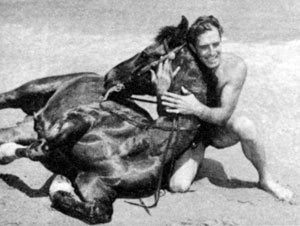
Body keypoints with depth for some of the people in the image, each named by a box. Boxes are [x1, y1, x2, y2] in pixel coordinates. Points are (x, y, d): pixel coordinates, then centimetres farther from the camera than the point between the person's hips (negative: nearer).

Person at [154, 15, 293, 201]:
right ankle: (196, 158, 15)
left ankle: (266, 179, -11)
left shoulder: (235, 66, -23)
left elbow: (224, 115, -26)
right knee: (178, 186, -20)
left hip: (221, 131, 0)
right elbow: (167, 112, -13)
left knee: (245, 125, -35)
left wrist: (196, 109, -47)